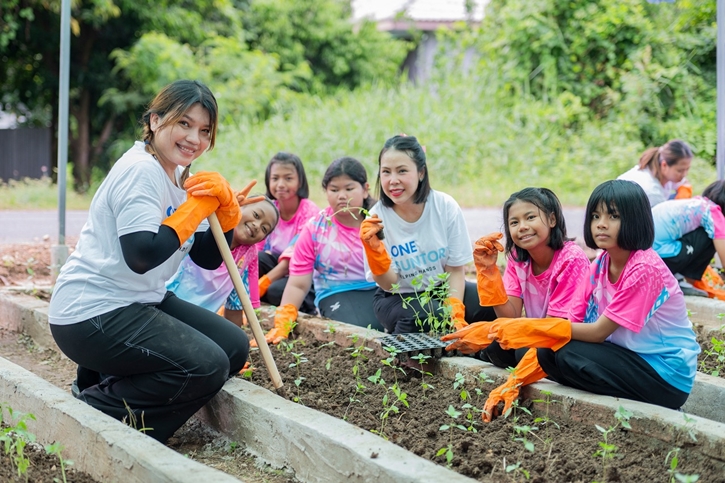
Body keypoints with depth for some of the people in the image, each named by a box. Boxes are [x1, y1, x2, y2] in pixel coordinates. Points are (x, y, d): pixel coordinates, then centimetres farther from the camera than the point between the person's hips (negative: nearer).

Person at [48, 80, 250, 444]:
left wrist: (227, 208, -8)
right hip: (90, 315, -10)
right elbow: (142, 256, -31)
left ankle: (106, 381, 10)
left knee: (234, 348, 8)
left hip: (140, 303, 10)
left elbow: (208, 259, 10)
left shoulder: (180, 178, 11)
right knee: (207, 366, -20)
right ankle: (93, 410, -8)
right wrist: (197, 206, -19)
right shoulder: (140, 171, -18)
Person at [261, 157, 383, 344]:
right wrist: (282, 325, -13)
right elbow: (298, 284, -1)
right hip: (337, 294, -1)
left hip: (379, 289, 1)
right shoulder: (315, 229, 0)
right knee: (359, 330, -33)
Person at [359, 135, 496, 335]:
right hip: (398, 299, -2)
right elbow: (389, 285, -14)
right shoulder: (376, 218, -16)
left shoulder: (446, 207, -13)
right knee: (421, 318, -37)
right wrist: (374, 251, -31)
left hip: (443, 289, 2)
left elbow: (455, 269, -6)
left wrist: (455, 314, -20)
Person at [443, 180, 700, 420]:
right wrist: (514, 382, -11)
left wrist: (528, 329, -26)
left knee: (565, 354, -23)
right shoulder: (600, 265, 4)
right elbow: (573, 322, -2)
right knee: (547, 352, -11)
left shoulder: (644, 269, -20)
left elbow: (599, 331, -22)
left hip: (668, 377, -7)